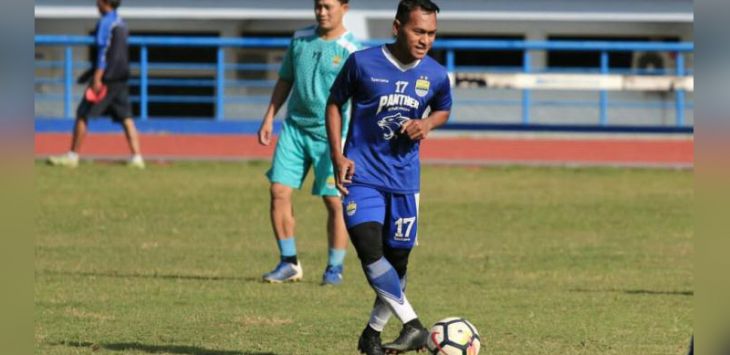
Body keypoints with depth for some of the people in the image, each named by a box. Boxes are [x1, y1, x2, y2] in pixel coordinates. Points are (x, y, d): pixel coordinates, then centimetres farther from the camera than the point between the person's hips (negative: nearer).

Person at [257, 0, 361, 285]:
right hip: (295, 127, 5)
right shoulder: (300, 39, 8)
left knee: (334, 201, -1)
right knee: (279, 191, -3)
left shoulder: (350, 51, -8)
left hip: (331, 134, -5)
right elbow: (285, 80, 19)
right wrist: (269, 118, 14)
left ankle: (334, 268, 12)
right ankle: (288, 263, 8)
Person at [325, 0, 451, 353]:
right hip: (362, 175, -3)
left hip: (404, 178, 3)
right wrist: (338, 156, -5)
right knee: (370, 250, -21)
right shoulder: (363, 63, -10)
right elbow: (334, 103, 4)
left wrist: (427, 124, -5)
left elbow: (442, 110, 19)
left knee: (397, 259, 7)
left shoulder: (435, 75, -2)